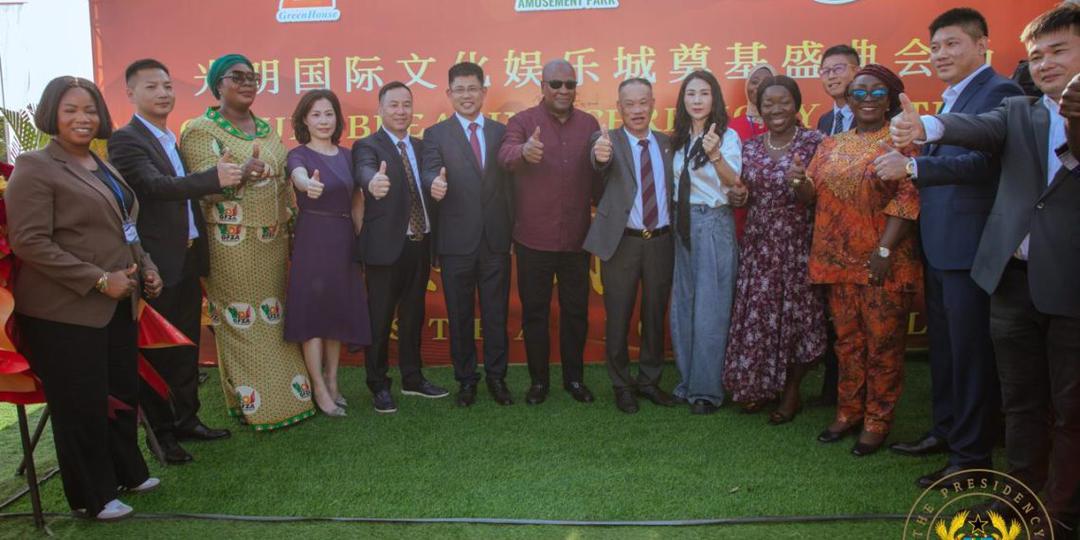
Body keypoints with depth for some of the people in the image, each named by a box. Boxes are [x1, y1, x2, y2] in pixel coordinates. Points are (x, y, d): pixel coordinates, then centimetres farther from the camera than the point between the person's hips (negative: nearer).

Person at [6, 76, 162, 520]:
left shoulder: (102, 166, 14)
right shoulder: (34, 167, -11)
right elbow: (28, 241, -18)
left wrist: (145, 267, 5)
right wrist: (98, 280, -20)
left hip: (118, 304, 8)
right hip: (65, 310, -7)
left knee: (124, 392, 16)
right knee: (82, 404, 5)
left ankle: (127, 472, 35)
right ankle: (92, 496, 22)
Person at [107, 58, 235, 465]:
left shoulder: (174, 140, 15)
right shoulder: (125, 140, -12)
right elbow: (155, 186, -28)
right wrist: (215, 178, -39)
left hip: (187, 259, 8)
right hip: (157, 263, -8)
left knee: (187, 346, 16)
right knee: (157, 351, 4)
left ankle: (186, 419, 29)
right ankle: (161, 431, 16)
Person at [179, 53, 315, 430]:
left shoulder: (266, 129, 13)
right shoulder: (201, 130, -6)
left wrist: (292, 232, 13)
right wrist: (242, 173, -34)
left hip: (273, 241, 6)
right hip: (232, 244, -6)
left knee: (276, 319, 13)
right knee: (241, 325, 0)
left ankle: (286, 395, 25)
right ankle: (252, 405, 10)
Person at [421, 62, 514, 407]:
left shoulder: (501, 132, 9)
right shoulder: (436, 134, 2)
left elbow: (510, 182, 8)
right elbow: (431, 172, -14)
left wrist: (516, 232, 4)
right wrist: (435, 184, -38)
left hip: (496, 240, 2)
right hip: (457, 241, -1)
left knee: (496, 313, 9)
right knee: (460, 315, 9)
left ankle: (496, 376, 24)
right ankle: (465, 379, 24)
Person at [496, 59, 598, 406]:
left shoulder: (589, 124, 7)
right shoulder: (523, 121, -4)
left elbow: (598, 175, 9)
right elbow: (505, 155, -23)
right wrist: (524, 152, -45)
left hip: (577, 238, 3)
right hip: (533, 239, -2)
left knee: (576, 311, 13)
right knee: (534, 312, 9)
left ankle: (574, 377, 28)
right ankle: (539, 380, 23)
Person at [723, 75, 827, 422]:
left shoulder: (814, 142, -5)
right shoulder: (750, 148, 8)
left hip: (798, 245, -4)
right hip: (759, 245, 4)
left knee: (796, 313, 3)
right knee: (757, 314, 6)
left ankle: (791, 393, 20)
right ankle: (761, 387, 23)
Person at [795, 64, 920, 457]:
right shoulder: (831, 145, 13)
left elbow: (907, 199, -12)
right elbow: (812, 196, 12)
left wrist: (884, 251, -19)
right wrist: (800, 181, -11)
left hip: (883, 264, -5)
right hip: (839, 260, 5)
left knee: (883, 344, 3)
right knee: (847, 341, 13)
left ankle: (877, 422, 15)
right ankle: (848, 413, 25)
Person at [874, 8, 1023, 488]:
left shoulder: (999, 93, -11)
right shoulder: (952, 98, 17)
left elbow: (983, 162, -24)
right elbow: (942, 162, 13)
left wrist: (912, 166, -28)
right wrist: (910, 165, -2)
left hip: (969, 245, -9)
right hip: (938, 244, 9)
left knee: (970, 351, 0)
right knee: (943, 345, 18)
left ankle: (973, 455, 11)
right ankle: (946, 430, 32)